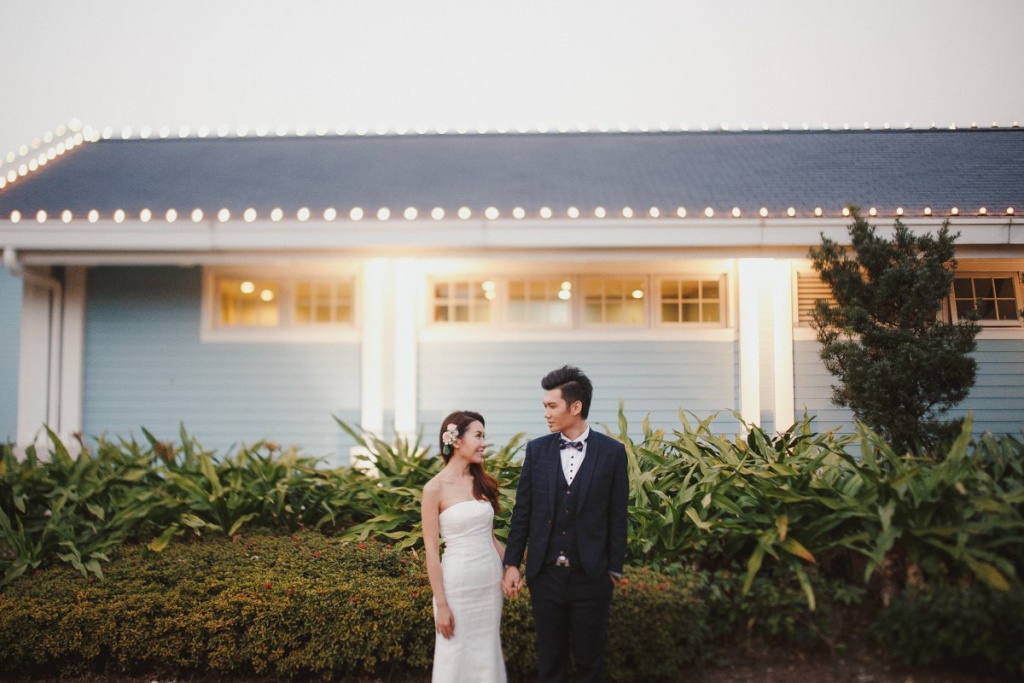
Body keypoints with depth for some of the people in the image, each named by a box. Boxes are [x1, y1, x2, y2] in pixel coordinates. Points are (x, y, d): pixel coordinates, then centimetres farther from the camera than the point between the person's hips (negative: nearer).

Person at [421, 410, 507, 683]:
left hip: (491, 580, 5)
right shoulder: (435, 488, -11)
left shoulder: (483, 482, 7)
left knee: (487, 653, 13)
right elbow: (432, 552, -11)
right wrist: (441, 604, -12)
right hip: (457, 582, -5)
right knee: (457, 655, 6)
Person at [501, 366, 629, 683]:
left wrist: (614, 569, -2)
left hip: (591, 576, -2)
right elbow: (522, 511, 4)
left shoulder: (612, 452, -5)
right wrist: (512, 563, 1)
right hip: (545, 574, 2)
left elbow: (617, 516, -2)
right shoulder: (537, 449, 1)